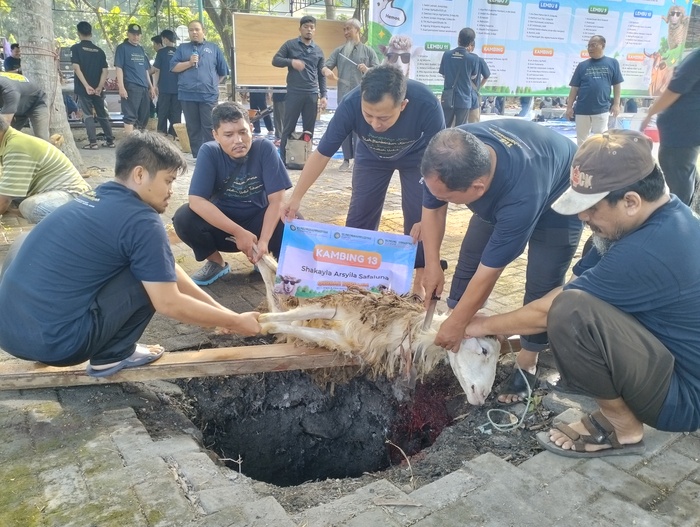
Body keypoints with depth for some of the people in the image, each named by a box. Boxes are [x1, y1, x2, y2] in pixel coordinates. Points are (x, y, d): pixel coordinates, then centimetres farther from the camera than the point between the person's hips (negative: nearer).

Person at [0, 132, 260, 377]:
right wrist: (234, 321, 3)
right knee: (152, 275, -1)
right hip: (55, 342, -8)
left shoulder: (95, 200, 14)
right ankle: (112, 355, 9)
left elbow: (169, 272, 18)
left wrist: (218, 309, 19)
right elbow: (169, 303, -9)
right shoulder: (141, 221, -12)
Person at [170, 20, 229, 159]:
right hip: (188, 95, 1)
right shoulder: (182, 48, 13)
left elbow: (223, 71, 14)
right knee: (193, 128, 4)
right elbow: (173, 67, 5)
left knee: (209, 127, -5)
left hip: (209, 95, -1)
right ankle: (197, 156, 10)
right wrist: (189, 63, -8)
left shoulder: (214, 48, 11)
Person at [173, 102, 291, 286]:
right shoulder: (209, 152, -17)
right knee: (183, 218, -27)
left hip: (257, 220, 0)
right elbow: (196, 201, -25)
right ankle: (216, 263, 1)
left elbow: (277, 199, -19)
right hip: (221, 223, 1)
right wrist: (238, 232, -31)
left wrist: (264, 240, -32)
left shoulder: (265, 148, -17)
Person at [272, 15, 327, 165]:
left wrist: (323, 95, 5)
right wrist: (291, 61, -18)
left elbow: (321, 75, 14)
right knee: (288, 128, -1)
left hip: (312, 94, 3)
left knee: (309, 129, 6)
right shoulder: (290, 45, 4)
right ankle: (283, 159, 4)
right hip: (294, 93, -3)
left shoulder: (318, 51, 13)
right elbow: (275, 60, -1)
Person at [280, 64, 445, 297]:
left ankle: (418, 283, 7)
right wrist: (296, 197, -23)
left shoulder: (426, 105, -40)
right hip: (371, 156, 2)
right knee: (360, 215, -2)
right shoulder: (351, 104, -36)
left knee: (420, 217, -9)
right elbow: (322, 153, -25)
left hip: (417, 157, -1)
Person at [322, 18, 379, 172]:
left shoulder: (368, 51, 6)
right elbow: (325, 66, 6)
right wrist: (327, 71, -18)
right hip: (344, 95, 3)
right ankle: (346, 160, 12)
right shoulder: (339, 51, 11)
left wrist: (367, 69, -17)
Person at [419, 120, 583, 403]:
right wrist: (432, 265, -14)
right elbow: (432, 208, -12)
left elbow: (489, 271, -36)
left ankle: (527, 364, 7)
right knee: (469, 258, 1)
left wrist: (457, 324, -25)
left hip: (558, 200, -5)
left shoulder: (521, 197, -48)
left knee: (542, 285, -11)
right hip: (499, 191, 6)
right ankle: (449, 338, 15)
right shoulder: (452, 156, -33)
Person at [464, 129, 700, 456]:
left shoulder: (647, 252, -32)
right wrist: (504, 330, 2)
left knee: (570, 312, -30)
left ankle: (620, 424, -6)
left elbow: (549, 312, -21)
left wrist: (485, 326, -4)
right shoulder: (664, 218, -2)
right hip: (672, 357, 9)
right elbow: (571, 285, 3)